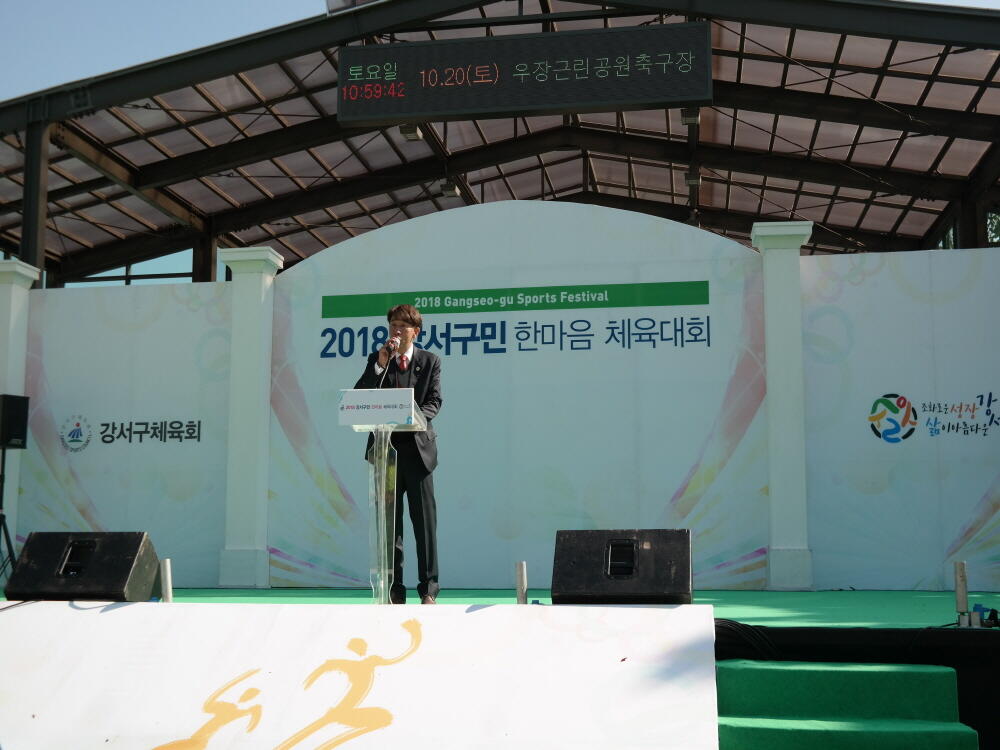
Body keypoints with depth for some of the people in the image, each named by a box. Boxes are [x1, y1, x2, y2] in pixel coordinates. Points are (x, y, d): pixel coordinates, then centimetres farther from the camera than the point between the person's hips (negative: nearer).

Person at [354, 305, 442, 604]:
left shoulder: (430, 361, 7)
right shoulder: (376, 360, 11)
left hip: (417, 447, -2)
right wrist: (380, 365, -11)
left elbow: (434, 401, -1)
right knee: (389, 523, 5)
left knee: (425, 522, -1)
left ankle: (428, 589, 6)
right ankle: (394, 590, 11)